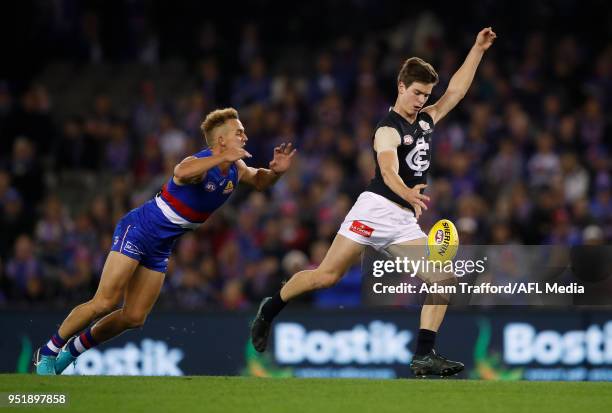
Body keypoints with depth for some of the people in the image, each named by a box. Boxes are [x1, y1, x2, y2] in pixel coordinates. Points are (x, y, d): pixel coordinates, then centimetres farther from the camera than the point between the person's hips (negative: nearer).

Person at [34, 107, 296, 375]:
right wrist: (223, 157, -50)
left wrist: (275, 171, -2)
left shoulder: (235, 169, 0)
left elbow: (259, 182, 21)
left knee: (134, 318, 5)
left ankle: (72, 350, 23)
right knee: (105, 303, -15)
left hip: (160, 249, 8)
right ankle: (48, 351, 1)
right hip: (137, 230, -8)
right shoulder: (199, 164, -25)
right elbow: (181, 173, -49)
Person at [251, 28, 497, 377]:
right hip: (376, 209, -7)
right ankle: (270, 309, 16)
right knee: (327, 276, -7)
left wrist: (478, 50, 12)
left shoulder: (427, 120, 15)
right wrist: (408, 194, -46)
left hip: (406, 222, 7)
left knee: (443, 279, -10)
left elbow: (455, 91, 20)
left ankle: (425, 355, -13)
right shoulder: (388, 129, -9)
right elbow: (388, 171, -26)